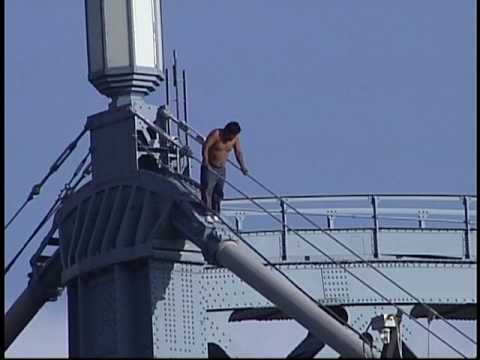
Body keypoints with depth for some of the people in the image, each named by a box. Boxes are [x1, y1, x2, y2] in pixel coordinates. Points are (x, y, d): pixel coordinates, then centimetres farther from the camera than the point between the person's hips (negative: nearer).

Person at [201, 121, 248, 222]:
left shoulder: (235, 138, -4)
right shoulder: (216, 134, -19)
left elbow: (238, 152, -5)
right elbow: (205, 147, -24)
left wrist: (243, 167, -16)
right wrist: (206, 161, -36)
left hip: (221, 169, 5)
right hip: (209, 167, -5)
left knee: (218, 192, 5)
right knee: (207, 189, -13)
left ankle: (215, 214, 12)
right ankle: (207, 214, -16)